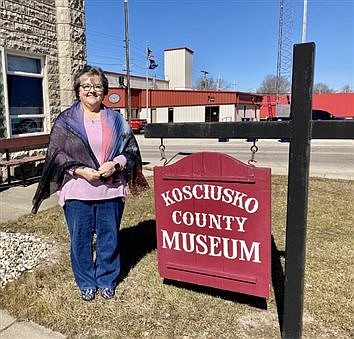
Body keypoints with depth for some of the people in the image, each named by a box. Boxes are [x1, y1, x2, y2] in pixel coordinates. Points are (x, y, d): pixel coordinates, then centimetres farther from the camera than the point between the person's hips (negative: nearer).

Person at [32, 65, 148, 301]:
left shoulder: (115, 119, 7)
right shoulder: (66, 120, 2)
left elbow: (131, 149, 7)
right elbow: (56, 153, -1)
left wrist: (115, 164, -12)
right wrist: (81, 170, -15)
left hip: (111, 190, 1)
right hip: (78, 191, -1)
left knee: (109, 237, 12)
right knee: (80, 239, 10)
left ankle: (107, 280, 33)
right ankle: (87, 283, 31)